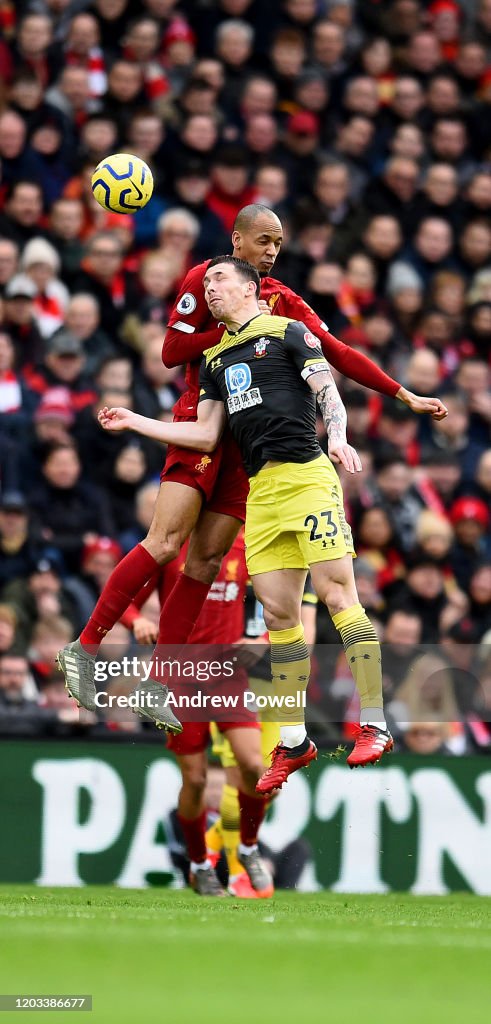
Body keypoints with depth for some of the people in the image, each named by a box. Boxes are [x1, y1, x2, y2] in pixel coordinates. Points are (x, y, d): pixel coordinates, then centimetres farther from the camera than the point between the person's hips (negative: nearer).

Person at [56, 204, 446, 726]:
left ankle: (157, 683, 1)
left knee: (207, 561, -1)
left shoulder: (283, 301, 13)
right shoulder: (205, 280, -1)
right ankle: (84, 648, -14)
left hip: (248, 438, 6)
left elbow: (337, 352, 12)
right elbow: (171, 352, -6)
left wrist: (404, 395, 6)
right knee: (165, 543, -19)